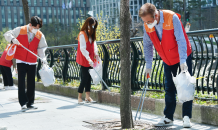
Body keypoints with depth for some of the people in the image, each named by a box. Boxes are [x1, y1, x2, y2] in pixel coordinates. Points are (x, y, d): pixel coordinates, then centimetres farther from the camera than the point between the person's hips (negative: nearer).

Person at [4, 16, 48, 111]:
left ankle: (30, 103, 17)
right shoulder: (20, 30, -6)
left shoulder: (40, 35, 1)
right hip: (21, 60, -3)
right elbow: (7, 34, -2)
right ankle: (23, 103, -4)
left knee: (31, 83, 7)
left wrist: (43, 58, -14)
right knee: (21, 82, -7)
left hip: (32, 61, 3)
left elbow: (41, 48, 2)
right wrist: (13, 39, -23)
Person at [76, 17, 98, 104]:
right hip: (84, 60, -8)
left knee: (88, 77, 7)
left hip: (90, 59, 8)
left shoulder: (91, 34, 13)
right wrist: (88, 59, -24)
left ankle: (87, 97, 11)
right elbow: (82, 48, -19)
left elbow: (94, 44, 11)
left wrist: (96, 53, -3)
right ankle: (79, 97, 1)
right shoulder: (82, 34, -14)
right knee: (85, 77, -7)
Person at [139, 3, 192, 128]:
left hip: (183, 57, -4)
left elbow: (181, 40, -26)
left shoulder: (172, 18, -26)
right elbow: (147, 46, 2)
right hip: (167, 60, 5)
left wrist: (182, 61, -30)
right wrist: (148, 65, 1)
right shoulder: (147, 26, -11)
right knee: (169, 89, 7)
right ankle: (168, 118, 13)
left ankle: (187, 117, 3)